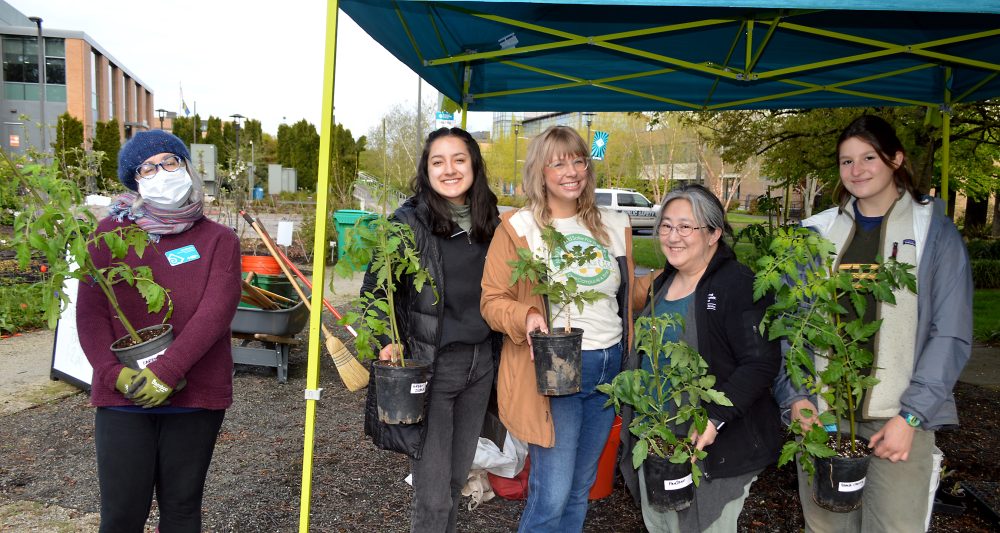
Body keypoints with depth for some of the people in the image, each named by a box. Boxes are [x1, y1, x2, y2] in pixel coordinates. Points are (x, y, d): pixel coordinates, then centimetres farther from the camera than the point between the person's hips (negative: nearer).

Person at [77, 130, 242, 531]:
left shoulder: (218, 239, 1)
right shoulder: (110, 234, 4)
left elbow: (216, 312, -11)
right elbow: (90, 311, -1)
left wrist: (166, 370, -19)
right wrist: (114, 373, -14)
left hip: (195, 397, 0)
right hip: (122, 397, 1)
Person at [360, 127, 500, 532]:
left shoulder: (489, 222, 6)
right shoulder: (409, 221, -10)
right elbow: (374, 289, -7)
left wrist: (496, 352, 10)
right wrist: (386, 342, -19)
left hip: (481, 364, 5)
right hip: (428, 366, -5)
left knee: (457, 479, 18)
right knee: (432, 494, 0)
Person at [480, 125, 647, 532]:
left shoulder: (613, 225, 8)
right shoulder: (518, 227, -6)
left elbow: (629, 295, 18)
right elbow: (492, 302, -6)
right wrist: (526, 316, -25)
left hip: (608, 368, 5)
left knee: (580, 489, 18)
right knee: (552, 495, -4)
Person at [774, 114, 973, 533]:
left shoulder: (934, 231, 2)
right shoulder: (818, 232, 7)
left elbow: (950, 335, -3)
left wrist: (911, 416, -11)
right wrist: (793, 395, -6)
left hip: (898, 416, -2)